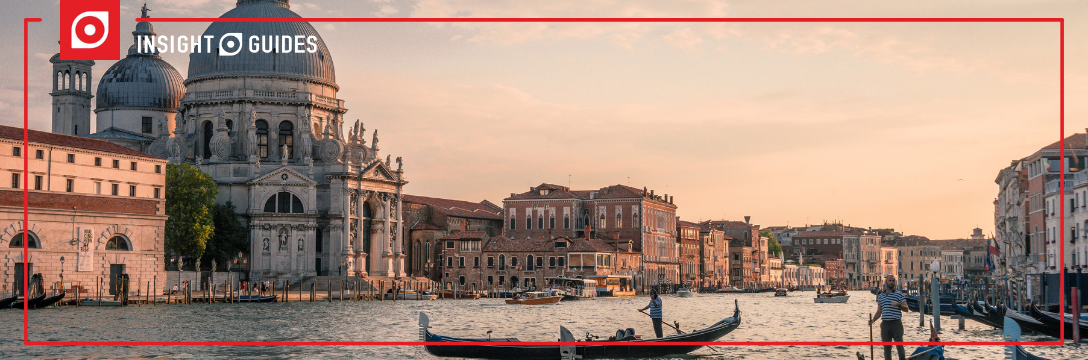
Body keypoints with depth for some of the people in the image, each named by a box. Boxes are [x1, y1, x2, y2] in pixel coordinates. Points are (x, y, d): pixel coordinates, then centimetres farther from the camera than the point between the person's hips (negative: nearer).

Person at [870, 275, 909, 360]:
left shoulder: (899, 294, 2)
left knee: (899, 346, -6)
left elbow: (906, 308, -4)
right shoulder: (880, 296, 14)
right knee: (886, 348, 7)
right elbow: (879, 312, 17)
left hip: (896, 323, -4)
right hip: (885, 324, 4)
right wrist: (873, 320, 1)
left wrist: (898, 305, -23)